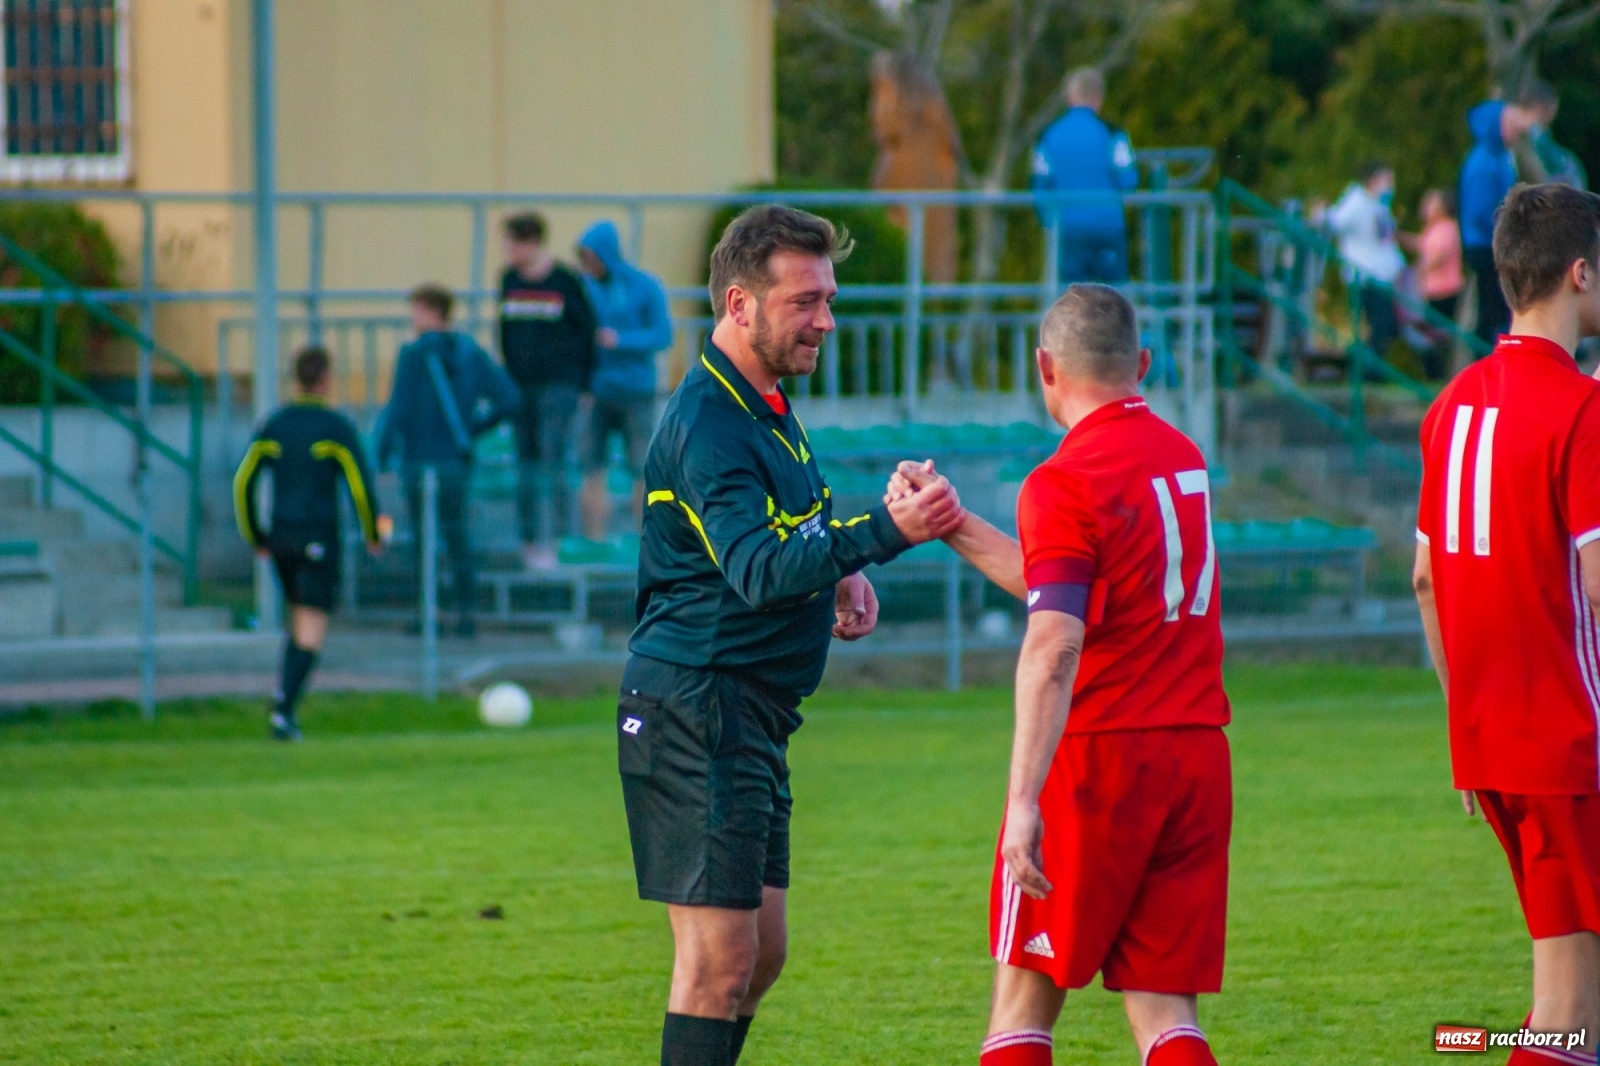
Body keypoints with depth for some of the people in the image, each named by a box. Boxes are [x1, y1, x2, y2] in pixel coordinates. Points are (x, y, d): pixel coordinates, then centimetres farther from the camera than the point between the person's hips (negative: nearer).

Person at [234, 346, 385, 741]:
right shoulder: (337, 428, -8)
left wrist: (255, 538, 14)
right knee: (311, 633, -4)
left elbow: (243, 482, 4)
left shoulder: (272, 426, 5)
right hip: (319, 539, -5)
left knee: (300, 621, 23)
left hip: (281, 535, 5)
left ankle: (283, 700, 11)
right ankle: (284, 710, -18)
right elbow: (360, 486, -11)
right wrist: (374, 534, 5)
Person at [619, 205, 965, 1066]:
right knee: (721, 961, -10)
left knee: (760, 954, 15)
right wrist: (882, 533, -42)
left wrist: (841, 576, 8)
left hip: (752, 719, 10)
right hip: (697, 711, -10)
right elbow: (757, 569, -30)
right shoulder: (707, 423, -18)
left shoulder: (765, 404, 14)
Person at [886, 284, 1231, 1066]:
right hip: (1198, 757, 6)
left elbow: (1054, 648, -23)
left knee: (1025, 996, 6)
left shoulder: (1064, 482, -12)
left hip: (1098, 760, -6)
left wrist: (1026, 802, -28)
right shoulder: (1182, 457, 12)